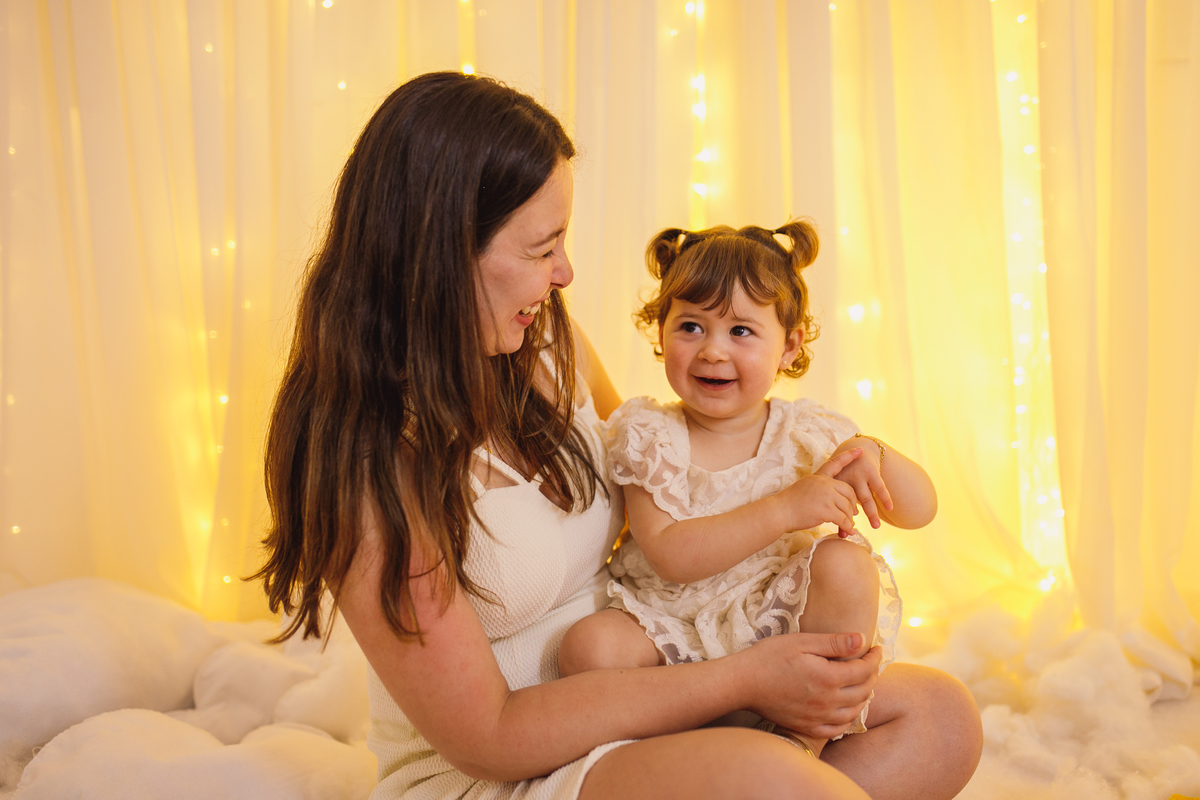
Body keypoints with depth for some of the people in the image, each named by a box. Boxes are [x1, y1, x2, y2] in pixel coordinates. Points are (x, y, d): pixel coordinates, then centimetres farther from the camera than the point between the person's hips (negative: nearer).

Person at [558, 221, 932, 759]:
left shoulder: (808, 433, 0)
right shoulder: (650, 438, -6)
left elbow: (919, 511, 1)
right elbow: (670, 557, -21)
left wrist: (872, 454, -21)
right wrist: (784, 509, -29)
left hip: (784, 621, 2)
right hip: (677, 630, -1)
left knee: (846, 564, -25)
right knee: (590, 646, -27)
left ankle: (804, 739, -12)